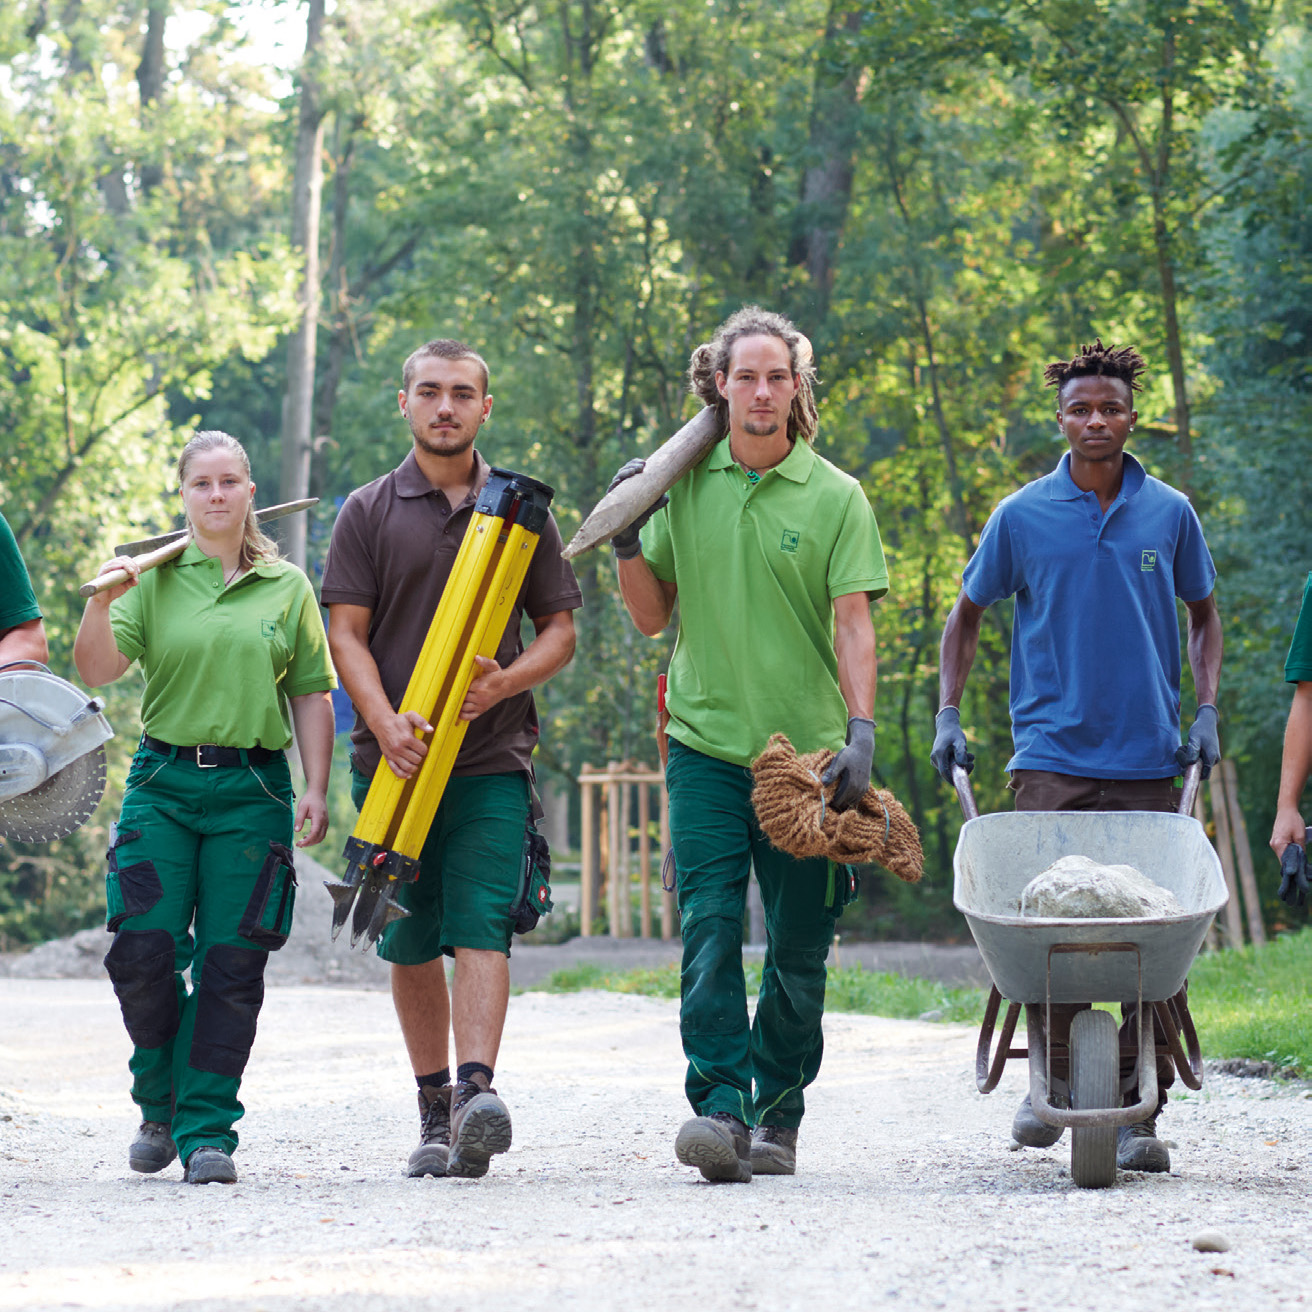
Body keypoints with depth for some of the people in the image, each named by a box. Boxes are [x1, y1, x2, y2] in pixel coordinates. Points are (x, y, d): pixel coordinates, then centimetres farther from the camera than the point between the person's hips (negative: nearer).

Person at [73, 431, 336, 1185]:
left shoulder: (287, 587, 10)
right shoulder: (155, 579, 6)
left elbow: (311, 696, 11)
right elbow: (97, 671, -3)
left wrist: (316, 789, 2)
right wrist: (102, 604, -21)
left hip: (253, 790, 0)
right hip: (164, 783, 0)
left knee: (231, 966, -3)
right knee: (142, 951, -7)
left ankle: (207, 1131, 3)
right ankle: (162, 1102, 16)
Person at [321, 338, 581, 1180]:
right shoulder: (369, 512, 8)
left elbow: (560, 629, 11)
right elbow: (346, 632, 3)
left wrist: (507, 680, -10)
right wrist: (384, 720, -15)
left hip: (492, 757, -1)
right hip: (395, 758, 1)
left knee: (480, 924, -15)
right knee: (410, 942, 5)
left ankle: (478, 1090, -27)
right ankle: (435, 1111, 14)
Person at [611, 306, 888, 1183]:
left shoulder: (834, 496, 0)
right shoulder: (683, 486, 7)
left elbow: (853, 625, -6)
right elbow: (653, 617, 14)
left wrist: (861, 731, -18)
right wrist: (628, 541, -3)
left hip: (804, 751, -1)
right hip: (706, 744, 1)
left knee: (799, 950, 4)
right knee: (710, 929, -12)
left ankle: (779, 1115, 16)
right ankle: (720, 1106, -16)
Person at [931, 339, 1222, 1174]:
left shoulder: (1169, 514, 7)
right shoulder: (1022, 516, 3)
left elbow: (1203, 614, 19)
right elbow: (968, 613, 15)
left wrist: (1208, 712, 7)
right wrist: (948, 714, 6)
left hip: (1150, 759, 1)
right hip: (1052, 755, -1)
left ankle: (1139, 1113, 2)